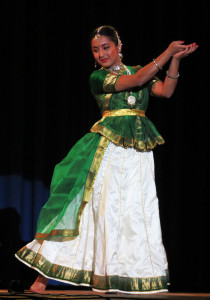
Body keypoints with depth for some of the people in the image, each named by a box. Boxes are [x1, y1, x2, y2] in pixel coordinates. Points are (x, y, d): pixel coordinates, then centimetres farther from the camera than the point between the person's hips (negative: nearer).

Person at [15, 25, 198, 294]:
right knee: (105, 206, -9)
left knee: (140, 210, 0)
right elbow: (137, 80, -10)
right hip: (109, 147, -4)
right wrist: (168, 52, -7)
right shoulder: (97, 77, 1)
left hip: (139, 150, 4)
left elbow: (166, 91, 2)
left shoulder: (138, 70, 16)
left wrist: (176, 59, -7)